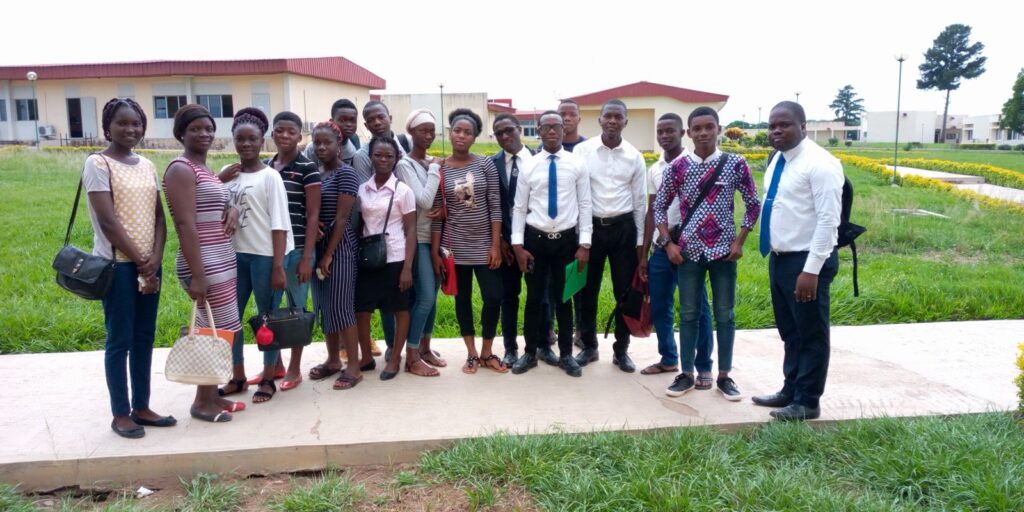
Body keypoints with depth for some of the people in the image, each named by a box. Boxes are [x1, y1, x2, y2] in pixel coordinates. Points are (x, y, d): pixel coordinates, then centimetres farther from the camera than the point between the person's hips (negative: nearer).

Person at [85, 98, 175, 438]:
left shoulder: (147, 165, 11)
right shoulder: (98, 163, -8)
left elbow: (159, 217, 8)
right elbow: (108, 222, -14)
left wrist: (155, 257, -7)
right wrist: (139, 260, -12)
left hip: (150, 263, 6)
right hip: (118, 263, -6)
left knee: (145, 337, 11)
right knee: (120, 339, 1)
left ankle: (141, 407, 22)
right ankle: (120, 413, 13)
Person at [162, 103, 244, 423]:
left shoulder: (205, 169, 16)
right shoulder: (181, 170, -12)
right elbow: (186, 225, -19)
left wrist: (232, 209, 2)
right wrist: (196, 275, -23)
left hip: (221, 262, 9)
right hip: (205, 265, -9)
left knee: (218, 331, 13)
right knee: (217, 331, -4)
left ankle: (212, 394, 24)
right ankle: (202, 402, 9)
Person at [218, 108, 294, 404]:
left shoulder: (269, 176, -7)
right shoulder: (228, 174, 9)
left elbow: (279, 224, -11)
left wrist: (278, 266, -16)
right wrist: (218, 180, -7)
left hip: (264, 255, -5)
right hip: (235, 254, 6)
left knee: (268, 317, 5)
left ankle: (268, 379, 17)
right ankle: (238, 376, 26)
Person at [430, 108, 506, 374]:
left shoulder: (486, 164, -2)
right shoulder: (439, 169, 0)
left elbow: (495, 206, -4)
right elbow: (437, 213, 1)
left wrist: (496, 245, -9)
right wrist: (435, 250, -2)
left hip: (484, 245, 0)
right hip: (454, 246, 1)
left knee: (494, 297, -3)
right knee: (462, 299, 9)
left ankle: (486, 352, 17)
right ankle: (471, 353, 23)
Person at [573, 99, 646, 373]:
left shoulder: (634, 156, 2)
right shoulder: (582, 150, -3)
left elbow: (639, 201, 7)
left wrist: (640, 240, 5)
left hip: (624, 228, 1)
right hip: (590, 226, -1)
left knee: (625, 291, 7)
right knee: (588, 290, 8)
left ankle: (621, 350, 22)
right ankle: (589, 346, 25)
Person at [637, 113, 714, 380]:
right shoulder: (654, 170, 11)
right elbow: (651, 212, 13)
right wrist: (644, 254, 12)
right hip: (660, 246, 6)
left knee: (696, 307, 2)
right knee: (659, 307, 12)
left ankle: (703, 367, 14)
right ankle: (668, 359, 29)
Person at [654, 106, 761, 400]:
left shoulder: (736, 164, -4)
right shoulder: (678, 168, -2)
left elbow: (753, 205, 3)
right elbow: (659, 206, 6)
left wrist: (739, 242, -3)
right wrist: (668, 243, -3)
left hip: (723, 250, -1)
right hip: (689, 251, 1)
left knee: (725, 314, 6)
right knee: (689, 314, 8)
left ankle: (724, 376, 19)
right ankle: (687, 374, 19)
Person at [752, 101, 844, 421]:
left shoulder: (820, 164, -16)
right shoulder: (776, 161, 11)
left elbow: (828, 220, -20)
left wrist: (811, 270, -23)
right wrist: (774, 258, 16)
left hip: (806, 262, -8)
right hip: (778, 259, 8)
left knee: (811, 334, 7)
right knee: (789, 332, 19)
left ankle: (807, 402, 19)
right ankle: (790, 391, 33)